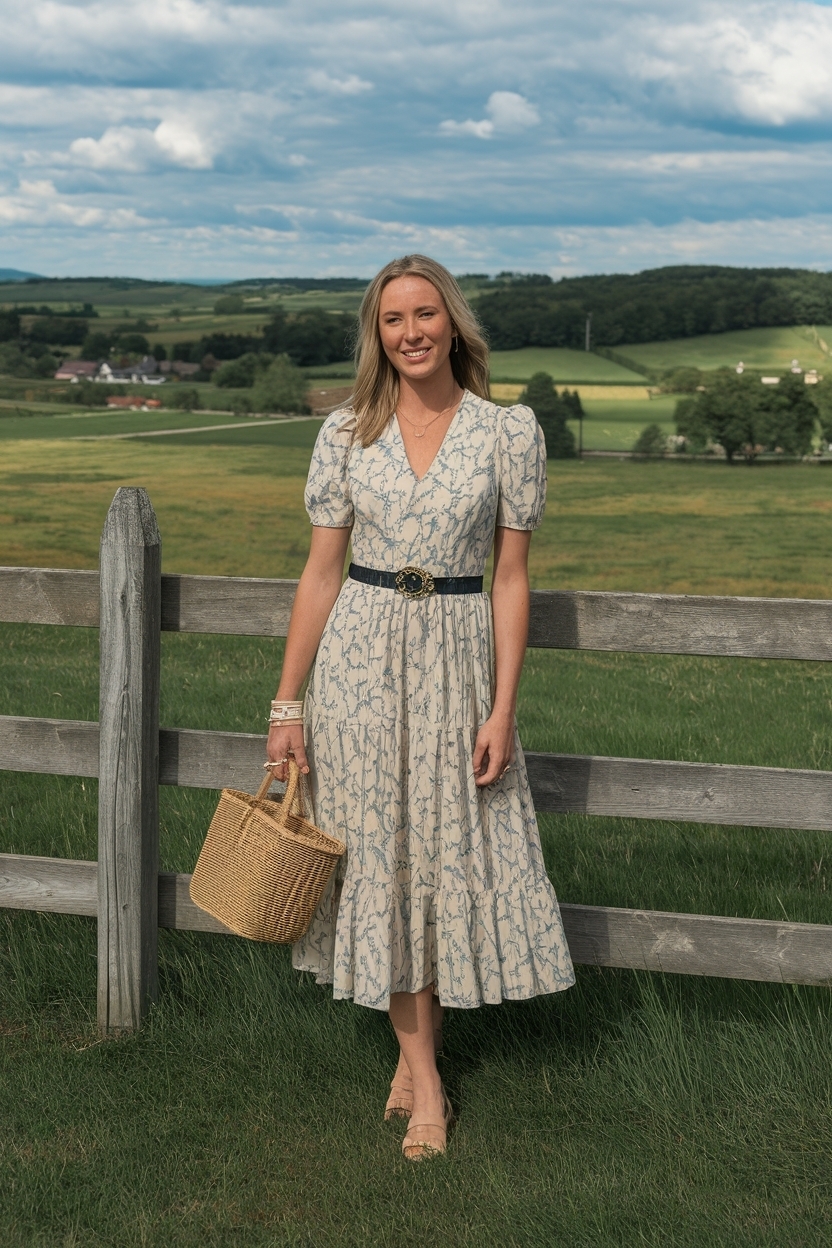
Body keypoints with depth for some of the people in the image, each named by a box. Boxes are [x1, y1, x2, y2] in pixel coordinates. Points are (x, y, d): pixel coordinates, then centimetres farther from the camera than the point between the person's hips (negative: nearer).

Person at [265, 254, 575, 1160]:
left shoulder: (509, 431, -3)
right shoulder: (347, 433, 1)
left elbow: (510, 577, -2)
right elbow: (321, 572, 3)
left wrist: (502, 710, -7)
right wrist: (287, 704, 2)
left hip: (458, 660, -1)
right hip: (361, 656, 1)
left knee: (451, 850, 5)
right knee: (380, 854, 6)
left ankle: (417, 1044, 26)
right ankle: (423, 1074, 19)